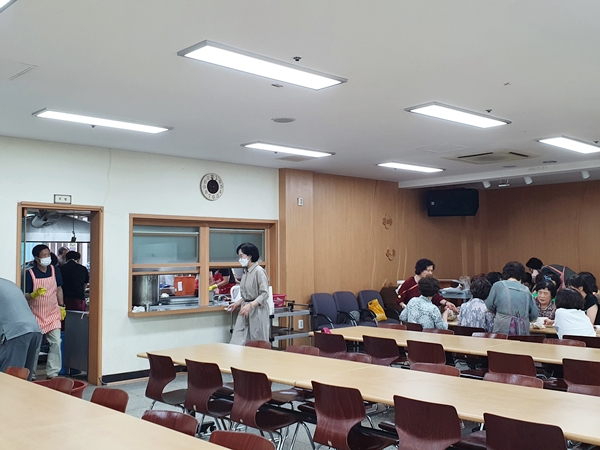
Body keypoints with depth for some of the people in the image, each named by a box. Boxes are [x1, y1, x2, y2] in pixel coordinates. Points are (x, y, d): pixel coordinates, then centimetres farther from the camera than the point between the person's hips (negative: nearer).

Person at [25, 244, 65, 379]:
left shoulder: (55, 270, 1)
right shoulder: (30, 273, -10)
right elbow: (25, 296, -9)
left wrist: (61, 306, 9)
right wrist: (34, 294, -30)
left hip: (53, 313, 3)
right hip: (36, 314, -2)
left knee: (56, 343, -4)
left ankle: (52, 373, 6)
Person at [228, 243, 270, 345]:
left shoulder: (259, 271, -13)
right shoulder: (245, 272, 12)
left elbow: (264, 294, -17)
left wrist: (250, 305, -26)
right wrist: (237, 303, 10)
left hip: (257, 311, -8)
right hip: (245, 312, 8)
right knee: (237, 343, 1)